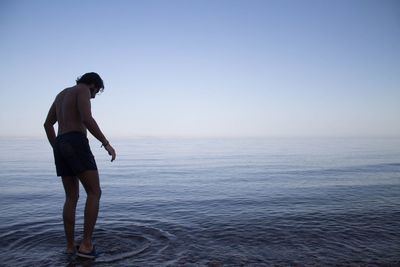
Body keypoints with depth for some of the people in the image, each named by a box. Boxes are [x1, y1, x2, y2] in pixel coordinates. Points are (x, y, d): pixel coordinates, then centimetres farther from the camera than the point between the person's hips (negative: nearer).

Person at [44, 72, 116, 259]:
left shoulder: (61, 94, 28)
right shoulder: (83, 89, -1)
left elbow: (47, 124, 27)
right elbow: (87, 119, -18)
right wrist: (106, 144, -12)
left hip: (61, 147, 9)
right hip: (76, 145, -9)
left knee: (72, 197, 12)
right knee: (94, 193, -6)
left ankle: (70, 246, 13)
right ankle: (86, 244, -9)